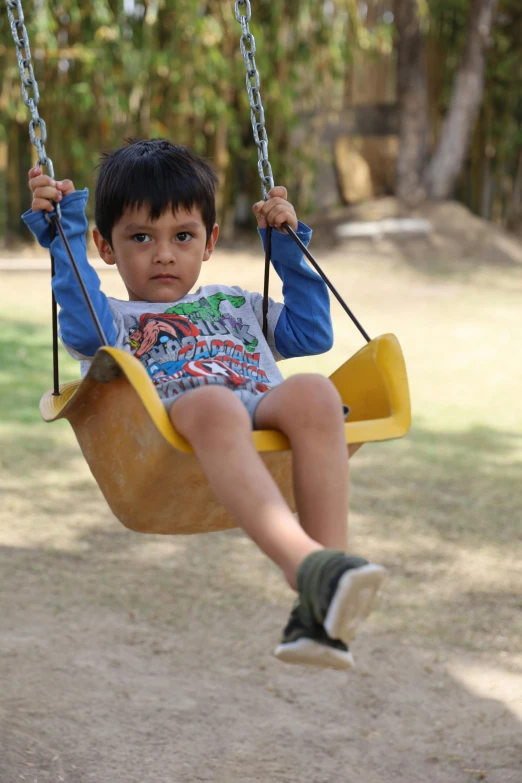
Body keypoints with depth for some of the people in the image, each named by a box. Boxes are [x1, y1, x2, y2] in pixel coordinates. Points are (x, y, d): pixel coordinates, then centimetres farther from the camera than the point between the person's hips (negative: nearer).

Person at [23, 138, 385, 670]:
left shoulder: (234, 306, 43)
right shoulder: (111, 320, 31)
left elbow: (313, 334, 36)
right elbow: (85, 332, 6)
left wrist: (288, 245, 37)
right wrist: (62, 231, 10)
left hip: (267, 415, 3)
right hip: (172, 424, -3)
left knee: (313, 393, -33)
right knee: (213, 404, -40)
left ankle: (321, 614, -44)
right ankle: (307, 565, -60)